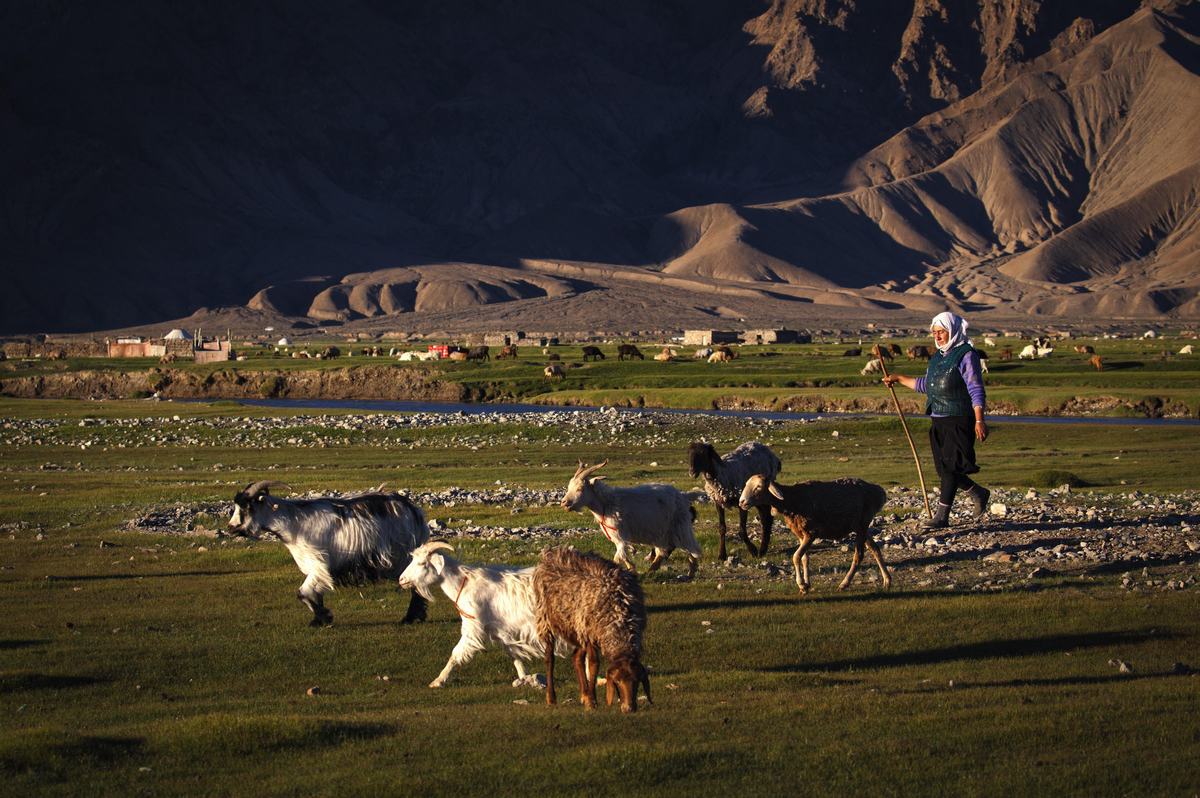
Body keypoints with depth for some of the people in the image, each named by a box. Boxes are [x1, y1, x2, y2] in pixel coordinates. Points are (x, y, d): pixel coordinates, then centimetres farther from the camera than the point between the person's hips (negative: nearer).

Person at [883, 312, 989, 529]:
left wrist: (979, 420, -21)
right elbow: (926, 385, 30)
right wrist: (898, 379, 33)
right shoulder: (937, 357, 17)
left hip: (959, 420, -8)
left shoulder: (966, 355, -7)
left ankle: (942, 515, -8)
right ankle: (978, 493, 28)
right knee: (944, 468, 7)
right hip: (939, 421, 8)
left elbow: (976, 390, -13)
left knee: (950, 467, -9)